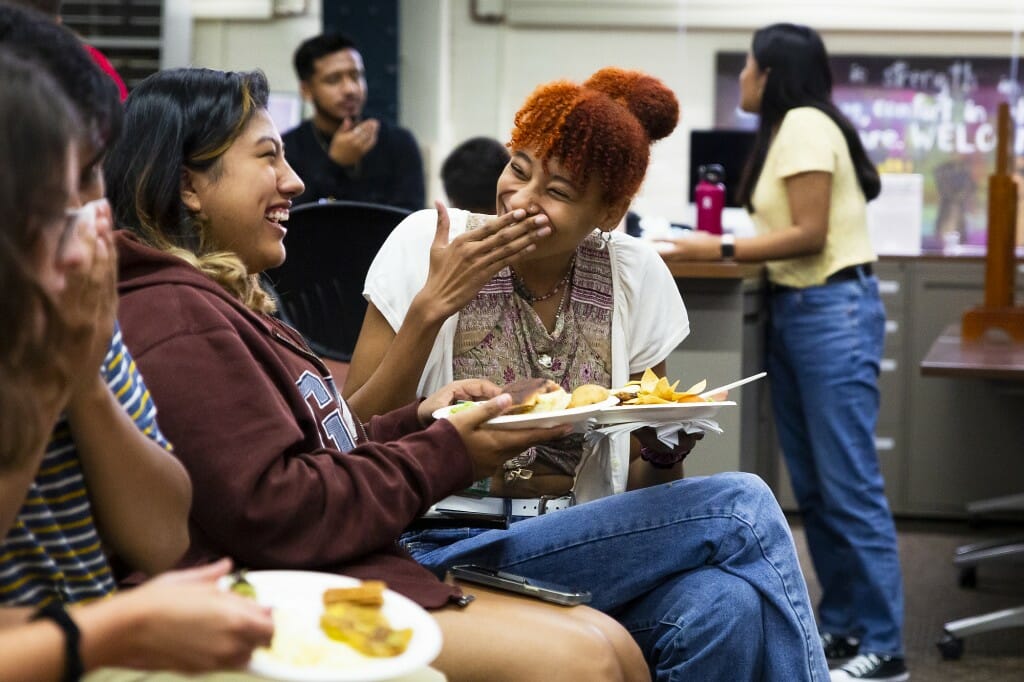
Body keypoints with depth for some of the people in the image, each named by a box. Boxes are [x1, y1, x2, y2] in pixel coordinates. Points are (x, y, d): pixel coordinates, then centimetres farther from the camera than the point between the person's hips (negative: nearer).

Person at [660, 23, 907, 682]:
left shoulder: (805, 125, -11)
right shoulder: (790, 129, 18)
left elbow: (809, 236, -17)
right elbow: (793, 234, 13)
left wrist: (719, 251, -15)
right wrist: (723, 245, 9)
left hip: (833, 310, -10)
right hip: (797, 310, 10)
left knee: (849, 484, -9)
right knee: (813, 484, 9)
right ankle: (841, 625, 16)